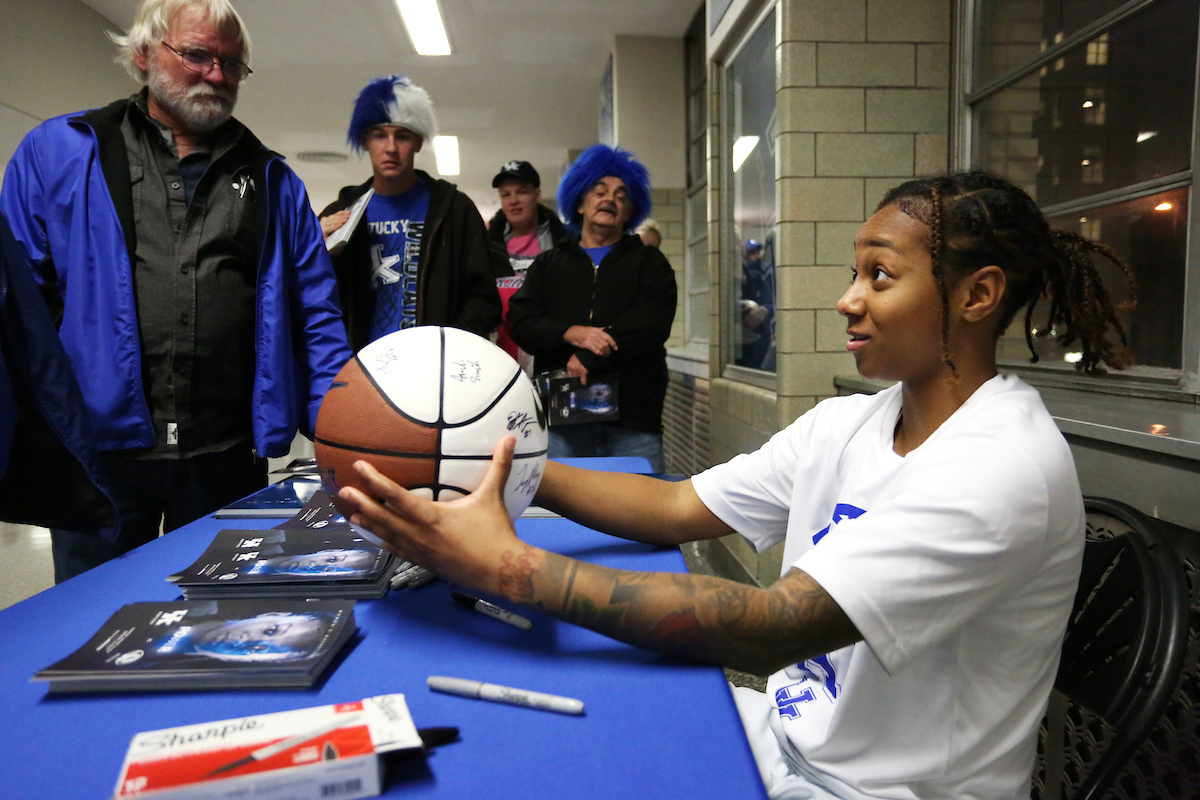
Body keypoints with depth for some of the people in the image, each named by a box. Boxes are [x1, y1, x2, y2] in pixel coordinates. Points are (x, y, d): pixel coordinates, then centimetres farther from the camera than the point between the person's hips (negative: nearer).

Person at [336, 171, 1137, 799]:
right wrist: (516, 467, -16)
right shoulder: (850, 422, 2)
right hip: (794, 732, 6)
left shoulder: (1006, 466, -23)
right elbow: (680, 507, -3)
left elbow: (774, 626, -33)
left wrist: (505, 564, -36)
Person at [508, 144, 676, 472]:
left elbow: (652, 323, -3)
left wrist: (588, 358, -11)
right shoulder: (548, 264, 21)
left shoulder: (649, 261, 16)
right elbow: (521, 321, 6)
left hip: (632, 415, -1)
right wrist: (572, 333, -13)